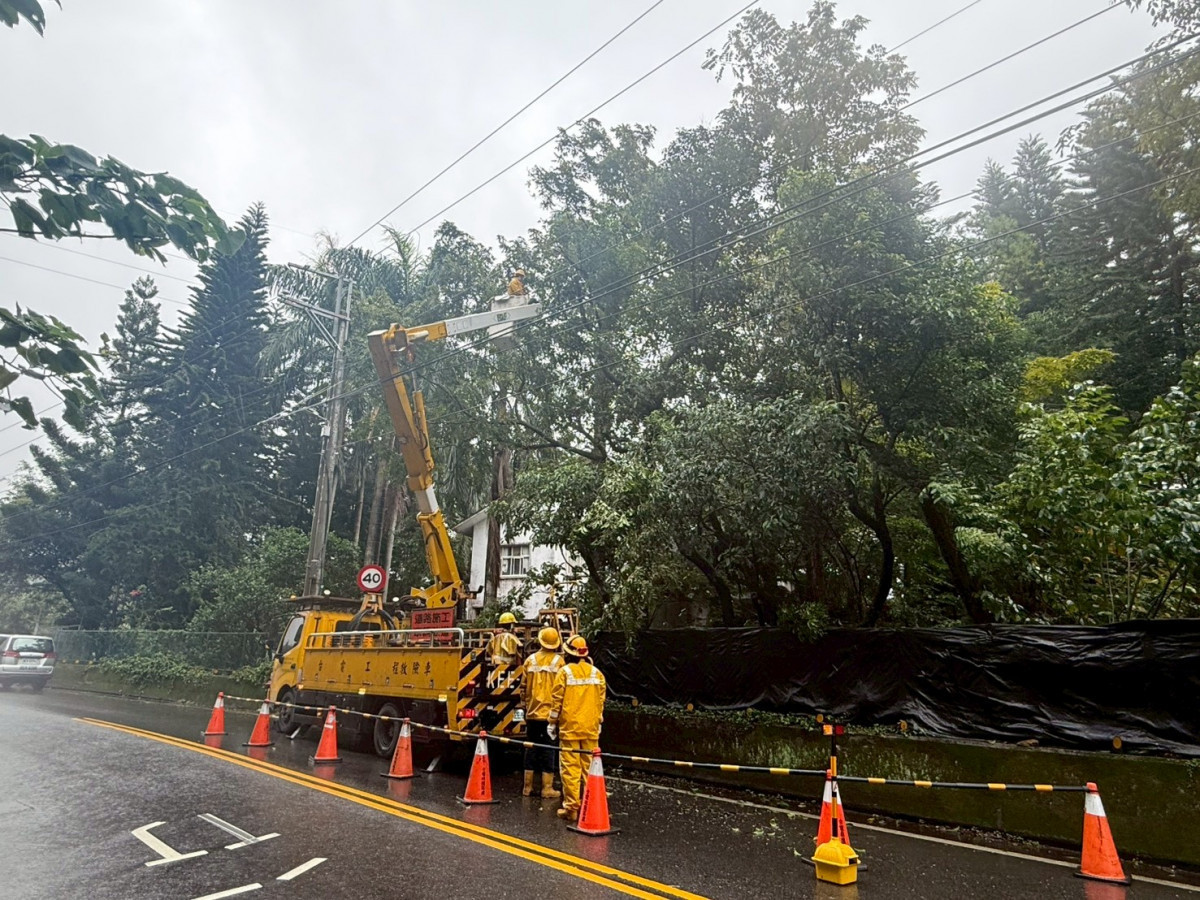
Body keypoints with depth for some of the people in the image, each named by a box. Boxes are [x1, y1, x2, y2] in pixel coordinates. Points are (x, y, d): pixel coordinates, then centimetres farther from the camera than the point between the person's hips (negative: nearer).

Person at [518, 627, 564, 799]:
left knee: (531, 749, 12)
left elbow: (523, 686, 6)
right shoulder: (559, 661, -7)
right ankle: (547, 788, 5)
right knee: (548, 751, 4)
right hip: (550, 713, -3)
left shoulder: (530, 660, 1)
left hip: (533, 713, 3)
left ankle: (528, 787, 18)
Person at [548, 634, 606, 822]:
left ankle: (571, 808, 4)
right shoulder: (596, 673, 3)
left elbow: (557, 701, -5)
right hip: (591, 728, 4)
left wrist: (552, 723, 5)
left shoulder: (564, 672, -7)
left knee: (570, 768, 1)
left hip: (569, 728, -3)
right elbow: (601, 701, 8)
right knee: (589, 767, 10)